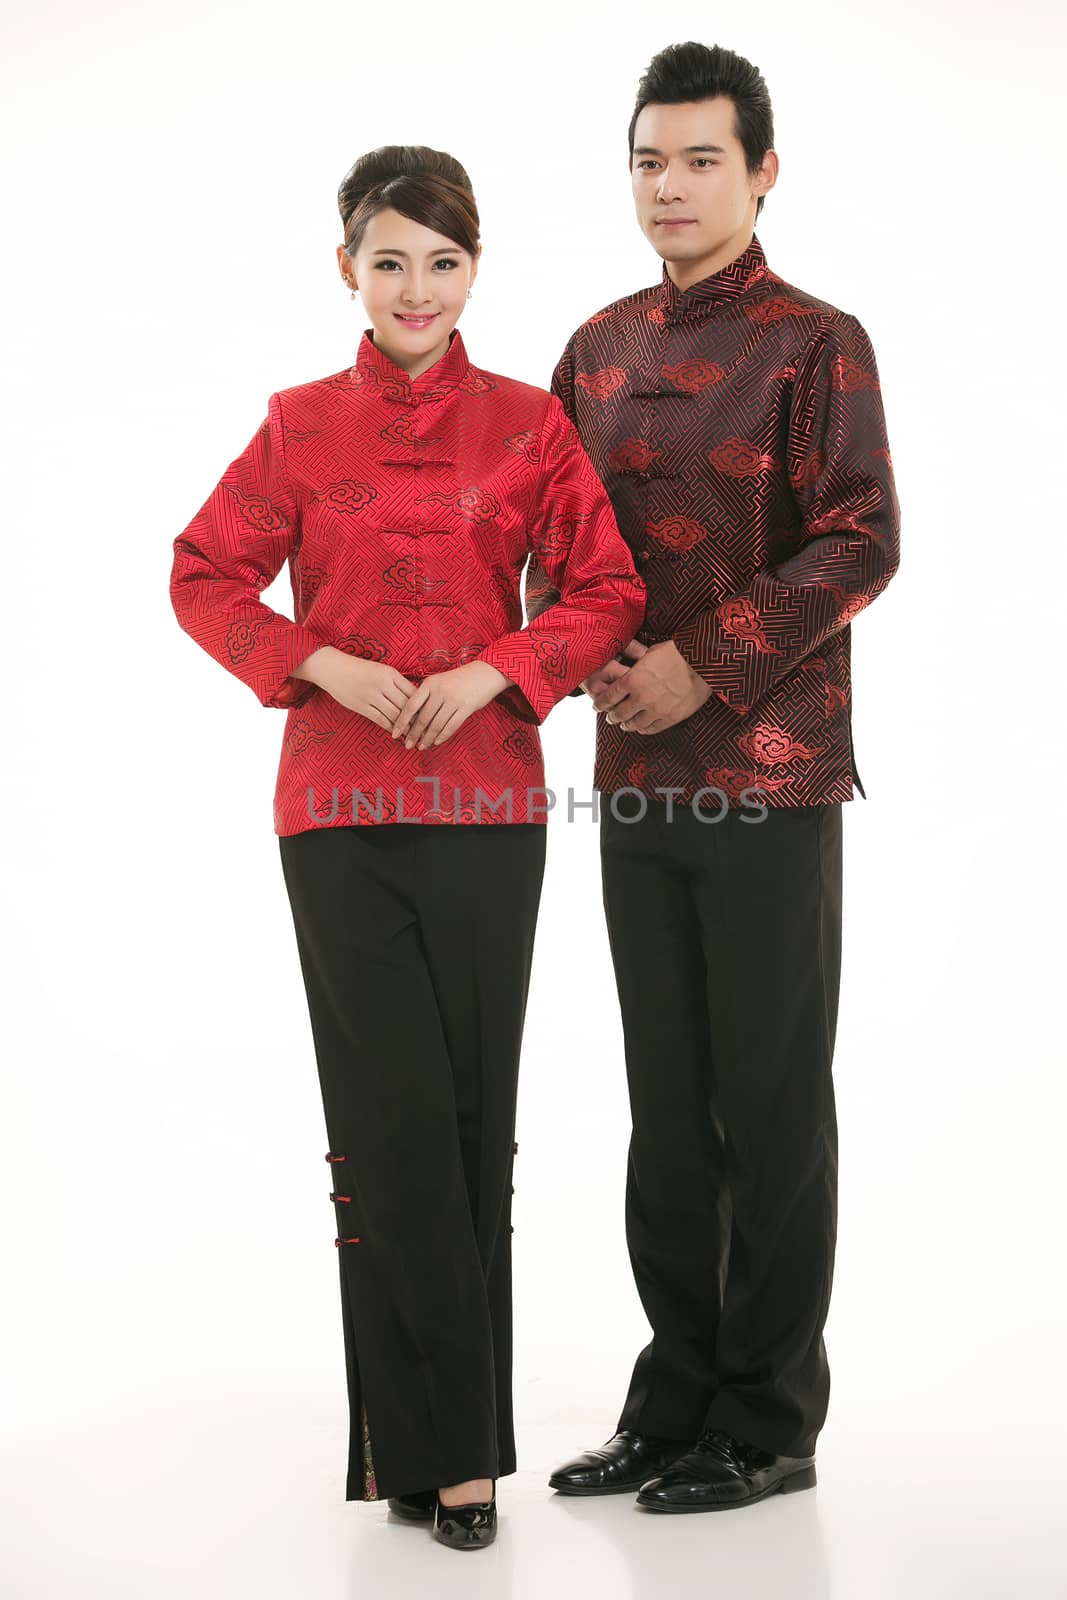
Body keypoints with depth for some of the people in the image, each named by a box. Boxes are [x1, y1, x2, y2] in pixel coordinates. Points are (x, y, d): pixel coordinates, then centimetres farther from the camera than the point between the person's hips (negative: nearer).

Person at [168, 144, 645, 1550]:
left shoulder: (527, 423, 5)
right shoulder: (303, 426, 5)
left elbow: (607, 590, 3)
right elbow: (206, 576, 7)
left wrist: (489, 673, -11)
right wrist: (327, 665, -7)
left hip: (487, 801, 1)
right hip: (341, 805, -1)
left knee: (475, 1116, 5)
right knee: (392, 1116, -2)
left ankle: (453, 1427, 19)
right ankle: (438, 1444, 7)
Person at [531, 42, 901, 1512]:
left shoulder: (817, 344, -4)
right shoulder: (601, 347, 13)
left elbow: (861, 544, -13)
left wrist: (707, 663, -17)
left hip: (771, 778, -6)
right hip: (638, 778, 6)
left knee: (773, 1105, 2)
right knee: (666, 1101, 12)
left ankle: (769, 1425, 13)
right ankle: (676, 1400, 23)